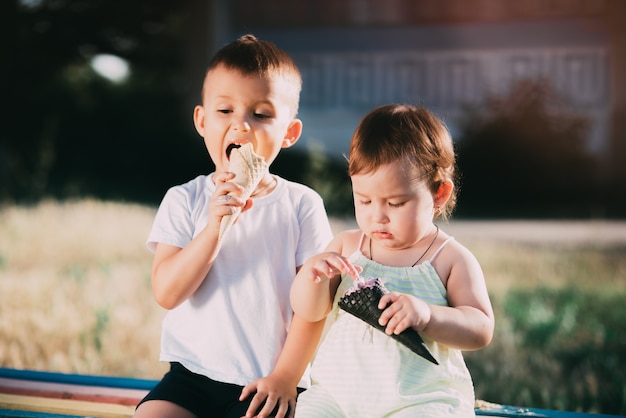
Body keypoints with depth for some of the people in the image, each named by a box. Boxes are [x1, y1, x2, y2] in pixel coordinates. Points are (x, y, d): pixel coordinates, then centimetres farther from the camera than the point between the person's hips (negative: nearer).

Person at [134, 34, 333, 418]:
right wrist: (213, 228, -19)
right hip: (194, 372, 2)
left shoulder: (301, 204, 0)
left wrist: (286, 377, -9)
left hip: (266, 385, -2)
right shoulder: (184, 201, 2)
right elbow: (166, 294, -9)